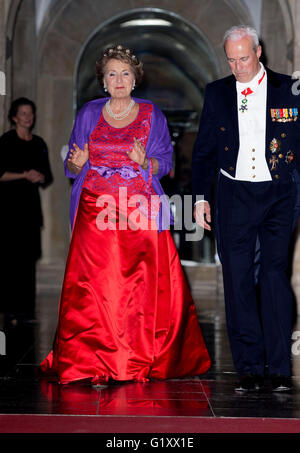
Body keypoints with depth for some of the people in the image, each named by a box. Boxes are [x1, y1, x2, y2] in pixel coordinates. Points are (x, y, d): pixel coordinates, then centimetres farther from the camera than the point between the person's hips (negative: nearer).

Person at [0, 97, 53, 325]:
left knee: (29, 257, 3)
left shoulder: (39, 143, 15)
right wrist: (24, 175, -15)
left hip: (31, 205, 5)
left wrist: (40, 178, -4)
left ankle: (26, 309, 8)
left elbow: (48, 176, 18)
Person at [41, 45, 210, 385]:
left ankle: (142, 358, 6)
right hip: (96, 212, 1)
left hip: (141, 211, -1)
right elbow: (72, 167, 13)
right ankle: (96, 364, 1)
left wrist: (144, 162, -14)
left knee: (144, 286, -6)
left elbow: (165, 163, 6)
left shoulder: (151, 114, 9)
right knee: (96, 286, -6)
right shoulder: (89, 114, 12)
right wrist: (78, 163, -10)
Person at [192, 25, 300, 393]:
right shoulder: (216, 92, 9)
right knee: (238, 280, 1)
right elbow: (204, 150, 12)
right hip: (233, 196, 2)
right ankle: (249, 367, 9)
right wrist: (201, 197, 5)